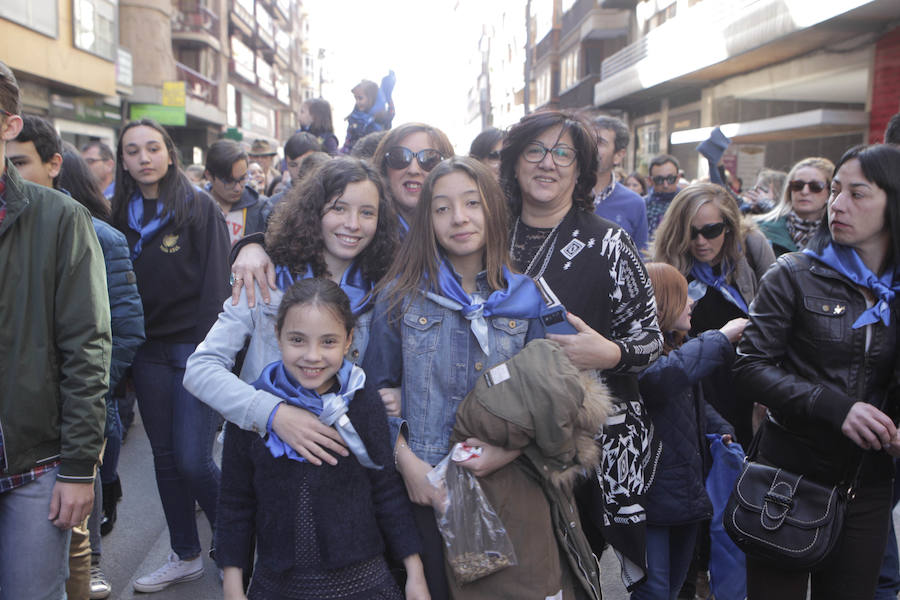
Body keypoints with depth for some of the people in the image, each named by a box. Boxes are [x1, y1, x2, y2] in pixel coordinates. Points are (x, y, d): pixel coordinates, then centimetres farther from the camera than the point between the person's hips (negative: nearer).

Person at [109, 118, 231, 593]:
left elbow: (215, 283, -9)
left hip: (195, 347, -5)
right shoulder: (122, 214, 9)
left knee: (193, 459, -7)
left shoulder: (200, 206, -4)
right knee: (165, 456, 11)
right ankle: (186, 556, 26)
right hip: (149, 351, 5)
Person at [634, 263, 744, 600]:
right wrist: (722, 337, -30)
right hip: (651, 496, -9)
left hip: (688, 492, 9)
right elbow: (662, 376, -42)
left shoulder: (678, 345, 12)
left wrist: (721, 429, 11)